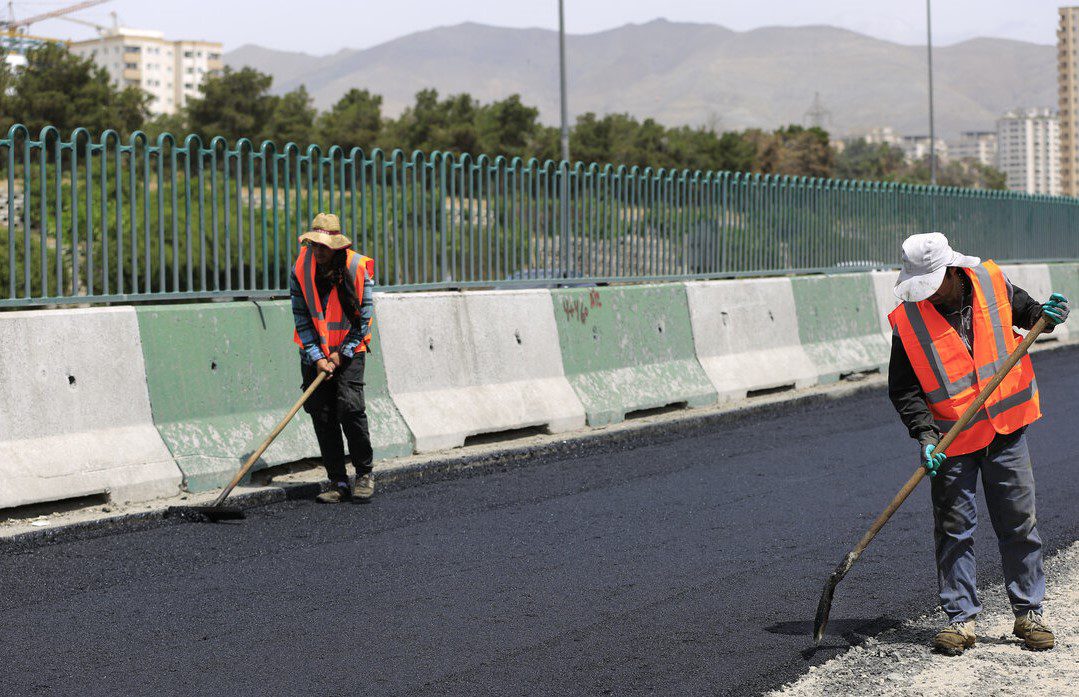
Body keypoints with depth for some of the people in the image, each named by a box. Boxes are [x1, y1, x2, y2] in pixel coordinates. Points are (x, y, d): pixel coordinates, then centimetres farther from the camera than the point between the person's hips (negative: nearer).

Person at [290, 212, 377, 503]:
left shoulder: (357, 269, -12)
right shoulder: (300, 270, -6)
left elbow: (364, 317, -7)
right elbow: (301, 317, -3)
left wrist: (342, 354, -10)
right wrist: (317, 358, -10)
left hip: (349, 350, -3)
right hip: (315, 352, 3)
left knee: (350, 408, -15)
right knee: (322, 415, 0)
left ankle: (365, 473, 1)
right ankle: (338, 482, 6)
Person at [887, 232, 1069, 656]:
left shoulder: (992, 282, -5)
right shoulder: (908, 319, -11)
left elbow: (1023, 311, 17)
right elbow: (902, 388, -6)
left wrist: (1045, 315, -6)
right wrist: (924, 435, -18)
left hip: (1006, 430, 2)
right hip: (952, 440, -2)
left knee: (1020, 525, 7)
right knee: (954, 530, 2)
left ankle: (1028, 613, 19)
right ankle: (960, 618, 12)